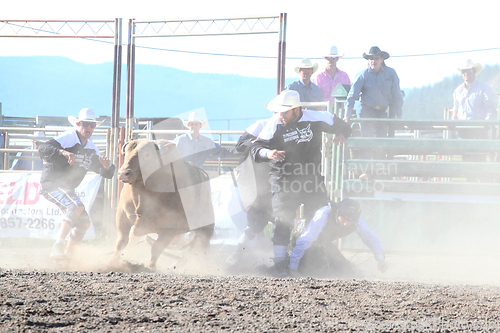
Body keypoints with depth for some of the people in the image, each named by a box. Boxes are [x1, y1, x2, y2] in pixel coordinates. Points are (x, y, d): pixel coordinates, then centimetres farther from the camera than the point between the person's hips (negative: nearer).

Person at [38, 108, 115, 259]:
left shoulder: (91, 149, 12)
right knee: (77, 207, -30)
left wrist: (106, 166, -12)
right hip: (52, 183, -9)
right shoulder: (68, 138, -12)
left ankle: (68, 254, 20)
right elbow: (43, 149, -27)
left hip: (66, 188, 9)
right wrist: (64, 152, -43)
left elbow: (107, 173, 13)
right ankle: (57, 246, -36)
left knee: (84, 222, 9)